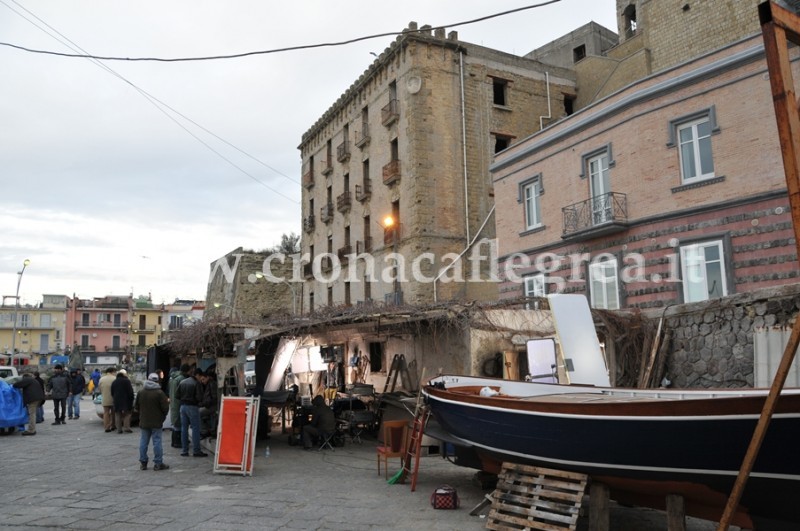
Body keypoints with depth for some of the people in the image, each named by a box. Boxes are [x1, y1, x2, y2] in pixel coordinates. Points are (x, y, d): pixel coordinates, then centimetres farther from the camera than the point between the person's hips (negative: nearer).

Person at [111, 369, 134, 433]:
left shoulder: (114, 382, 10)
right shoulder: (127, 381, -8)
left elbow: (112, 393, 15)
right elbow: (130, 392, -10)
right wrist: (131, 400, -2)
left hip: (117, 401, 5)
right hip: (125, 401, -5)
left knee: (118, 415, 8)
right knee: (127, 414, 2)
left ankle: (119, 429, 7)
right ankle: (126, 427, -3)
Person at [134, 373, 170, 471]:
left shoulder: (140, 392, 1)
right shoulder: (159, 393, -13)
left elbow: (136, 406, 9)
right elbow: (165, 408, -13)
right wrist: (163, 417, 7)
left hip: (144, 422, 4)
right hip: (156, 422, -4)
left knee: (143, 442, 12)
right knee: (157, 442, 0)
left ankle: (143, 462, 17)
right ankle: (158, 463, 2)